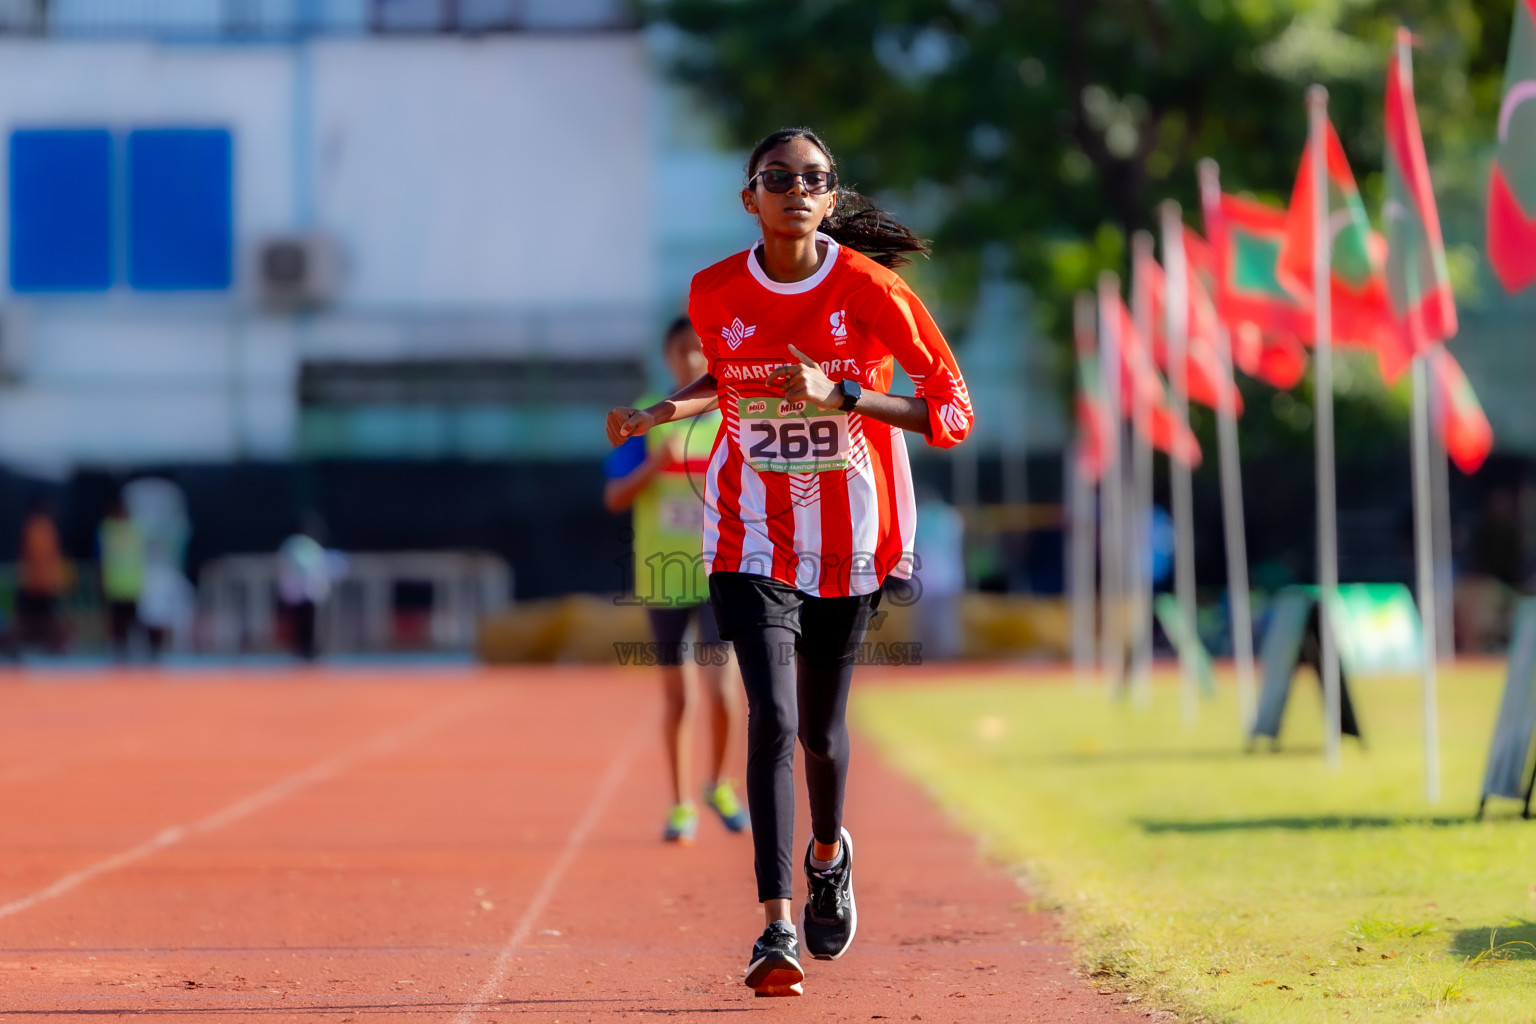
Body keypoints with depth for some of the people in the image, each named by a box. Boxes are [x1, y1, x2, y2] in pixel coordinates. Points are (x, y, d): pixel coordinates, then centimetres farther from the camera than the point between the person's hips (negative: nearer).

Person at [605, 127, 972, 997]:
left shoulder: (872, 290, -13)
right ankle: (777, 926, -17)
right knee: (773, 716, -16)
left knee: (820, 726, 11)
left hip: (850, 537, 0)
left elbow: (954, 412, -13)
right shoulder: (716, 294, -4)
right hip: (752, 535, 0)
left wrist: (842, 397, -24)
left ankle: (828, 852, 45)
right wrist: (668, 409, 1)